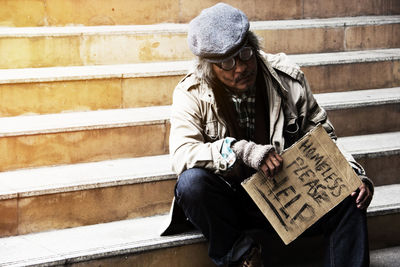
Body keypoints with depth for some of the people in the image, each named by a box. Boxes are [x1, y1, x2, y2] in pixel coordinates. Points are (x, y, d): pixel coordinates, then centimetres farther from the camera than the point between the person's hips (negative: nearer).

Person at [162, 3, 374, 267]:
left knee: (349, 196, -22)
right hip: (228, 202, -1)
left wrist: (355, 174, -11)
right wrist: (241, 151, -35)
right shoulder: (191, 94, -9)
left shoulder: (288, 77, -3)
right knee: (192, 182, -33)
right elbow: (181, 155, -24)